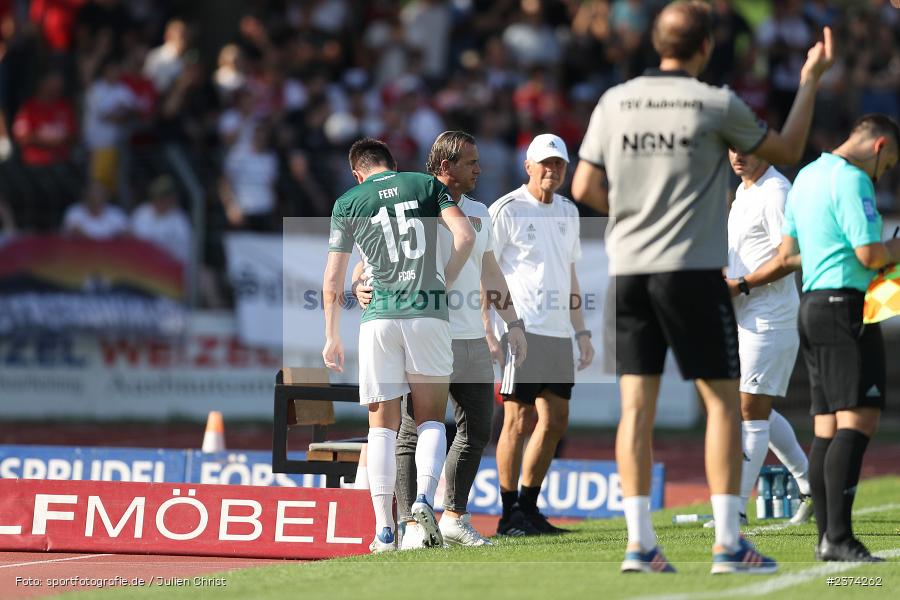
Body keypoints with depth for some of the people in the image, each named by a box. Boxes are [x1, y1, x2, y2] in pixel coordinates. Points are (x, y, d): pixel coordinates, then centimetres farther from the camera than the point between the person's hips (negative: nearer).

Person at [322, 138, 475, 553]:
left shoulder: (349, 202, 9)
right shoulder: (427, 185, 10)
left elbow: (333, 279, 9)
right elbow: (465, 236, -3)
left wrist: (332, 336, 17)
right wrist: (445, 281, 10)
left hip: (379, 317, 0)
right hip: (429, 314, 0)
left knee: (382, 426, 5)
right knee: (431, 419, 9)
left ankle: (384, 528, -3)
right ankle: (424, 497, -17)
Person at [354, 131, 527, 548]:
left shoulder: (477, 213, 15)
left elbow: (490, 273, 24)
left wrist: (513, 324, 21)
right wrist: (361, 288, -27)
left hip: (472, 339, 7)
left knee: (477, 430, 10)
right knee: (415, 434, -6)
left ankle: (454, 518, 20)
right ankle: (411, 526, -7)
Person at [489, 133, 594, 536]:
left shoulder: (568, 212, 18)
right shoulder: (506, 210, -4)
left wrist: (581, 332, 20)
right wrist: (488, 333, -14)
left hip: (558, 331, 7)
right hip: (521, 330, -7)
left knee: (555, 421, 5)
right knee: (518, 420, -7)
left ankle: (529, 507, 14)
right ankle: (510, 516, -3)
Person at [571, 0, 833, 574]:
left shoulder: (614, 102, 4)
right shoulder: (716, 106, -6)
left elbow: (585, 187, 6)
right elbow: (788, 152, 7)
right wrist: (811, 80, 16)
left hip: (629, 269, 4)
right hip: (692, 269, -4)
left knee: (637, 406, 4)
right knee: (724, 401, 3)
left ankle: (639, 542, 0)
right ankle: (728, 543, -2)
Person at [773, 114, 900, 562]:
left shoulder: (806, 176, 17)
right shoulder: (851, 180, -12)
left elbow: (787, 254, 23)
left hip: (811, 305, 10)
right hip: (846, 306, -10)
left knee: (826, 428, 7)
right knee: (858, 421, -14)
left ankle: (827, 536, 4)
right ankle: (839, 538, -22)